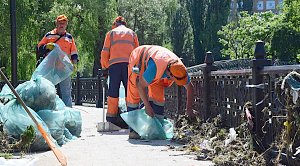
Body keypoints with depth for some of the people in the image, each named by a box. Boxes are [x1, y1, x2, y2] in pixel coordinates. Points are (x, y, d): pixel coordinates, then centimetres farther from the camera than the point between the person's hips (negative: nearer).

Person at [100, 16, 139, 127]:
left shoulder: (111, 33, 16)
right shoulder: (132, 33, 20)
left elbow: (105, 52, 10)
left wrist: (104, 67, 17)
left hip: (114, 64, -1)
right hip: (129, 64, 1)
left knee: (113, 92, 0)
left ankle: (111, 117, -2)